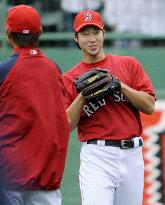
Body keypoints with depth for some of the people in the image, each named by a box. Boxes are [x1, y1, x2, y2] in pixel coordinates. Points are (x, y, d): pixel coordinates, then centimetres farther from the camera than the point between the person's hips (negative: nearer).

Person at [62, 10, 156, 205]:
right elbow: (67, 125, -2)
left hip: (132, 154, 3)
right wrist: (83, 95, -13)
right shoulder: (69, 79, 7)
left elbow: (149, 106, 0)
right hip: (96, 157, -2)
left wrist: (119, 85, -10)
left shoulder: (129, 65, 9)